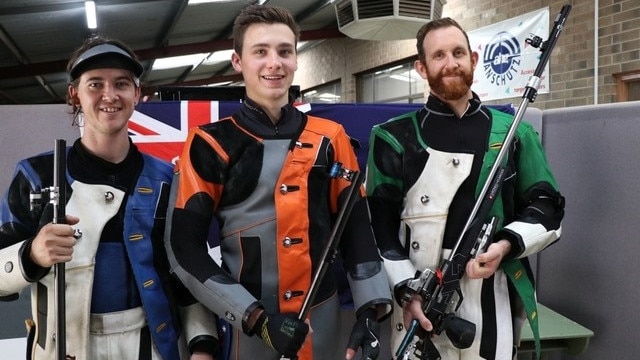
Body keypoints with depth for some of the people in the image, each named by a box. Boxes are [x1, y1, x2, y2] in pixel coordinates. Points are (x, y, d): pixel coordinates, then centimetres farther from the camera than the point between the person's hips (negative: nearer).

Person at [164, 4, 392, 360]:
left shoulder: (330, 138, 3)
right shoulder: (210, 145, -6)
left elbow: (357, 228, 4)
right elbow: (185, 247, -8)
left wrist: (370, 309, -5)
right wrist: (255, 317, -15)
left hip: (323, 315, 3)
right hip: (243, 323, -2)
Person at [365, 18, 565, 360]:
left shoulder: (513, 133, 6)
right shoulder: (395, 138, 2)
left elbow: (547, 207, 7)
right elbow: (377, 221, 0)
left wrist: (507, 245, -12)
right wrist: (406, 290, -10)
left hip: (493, 300, 1)